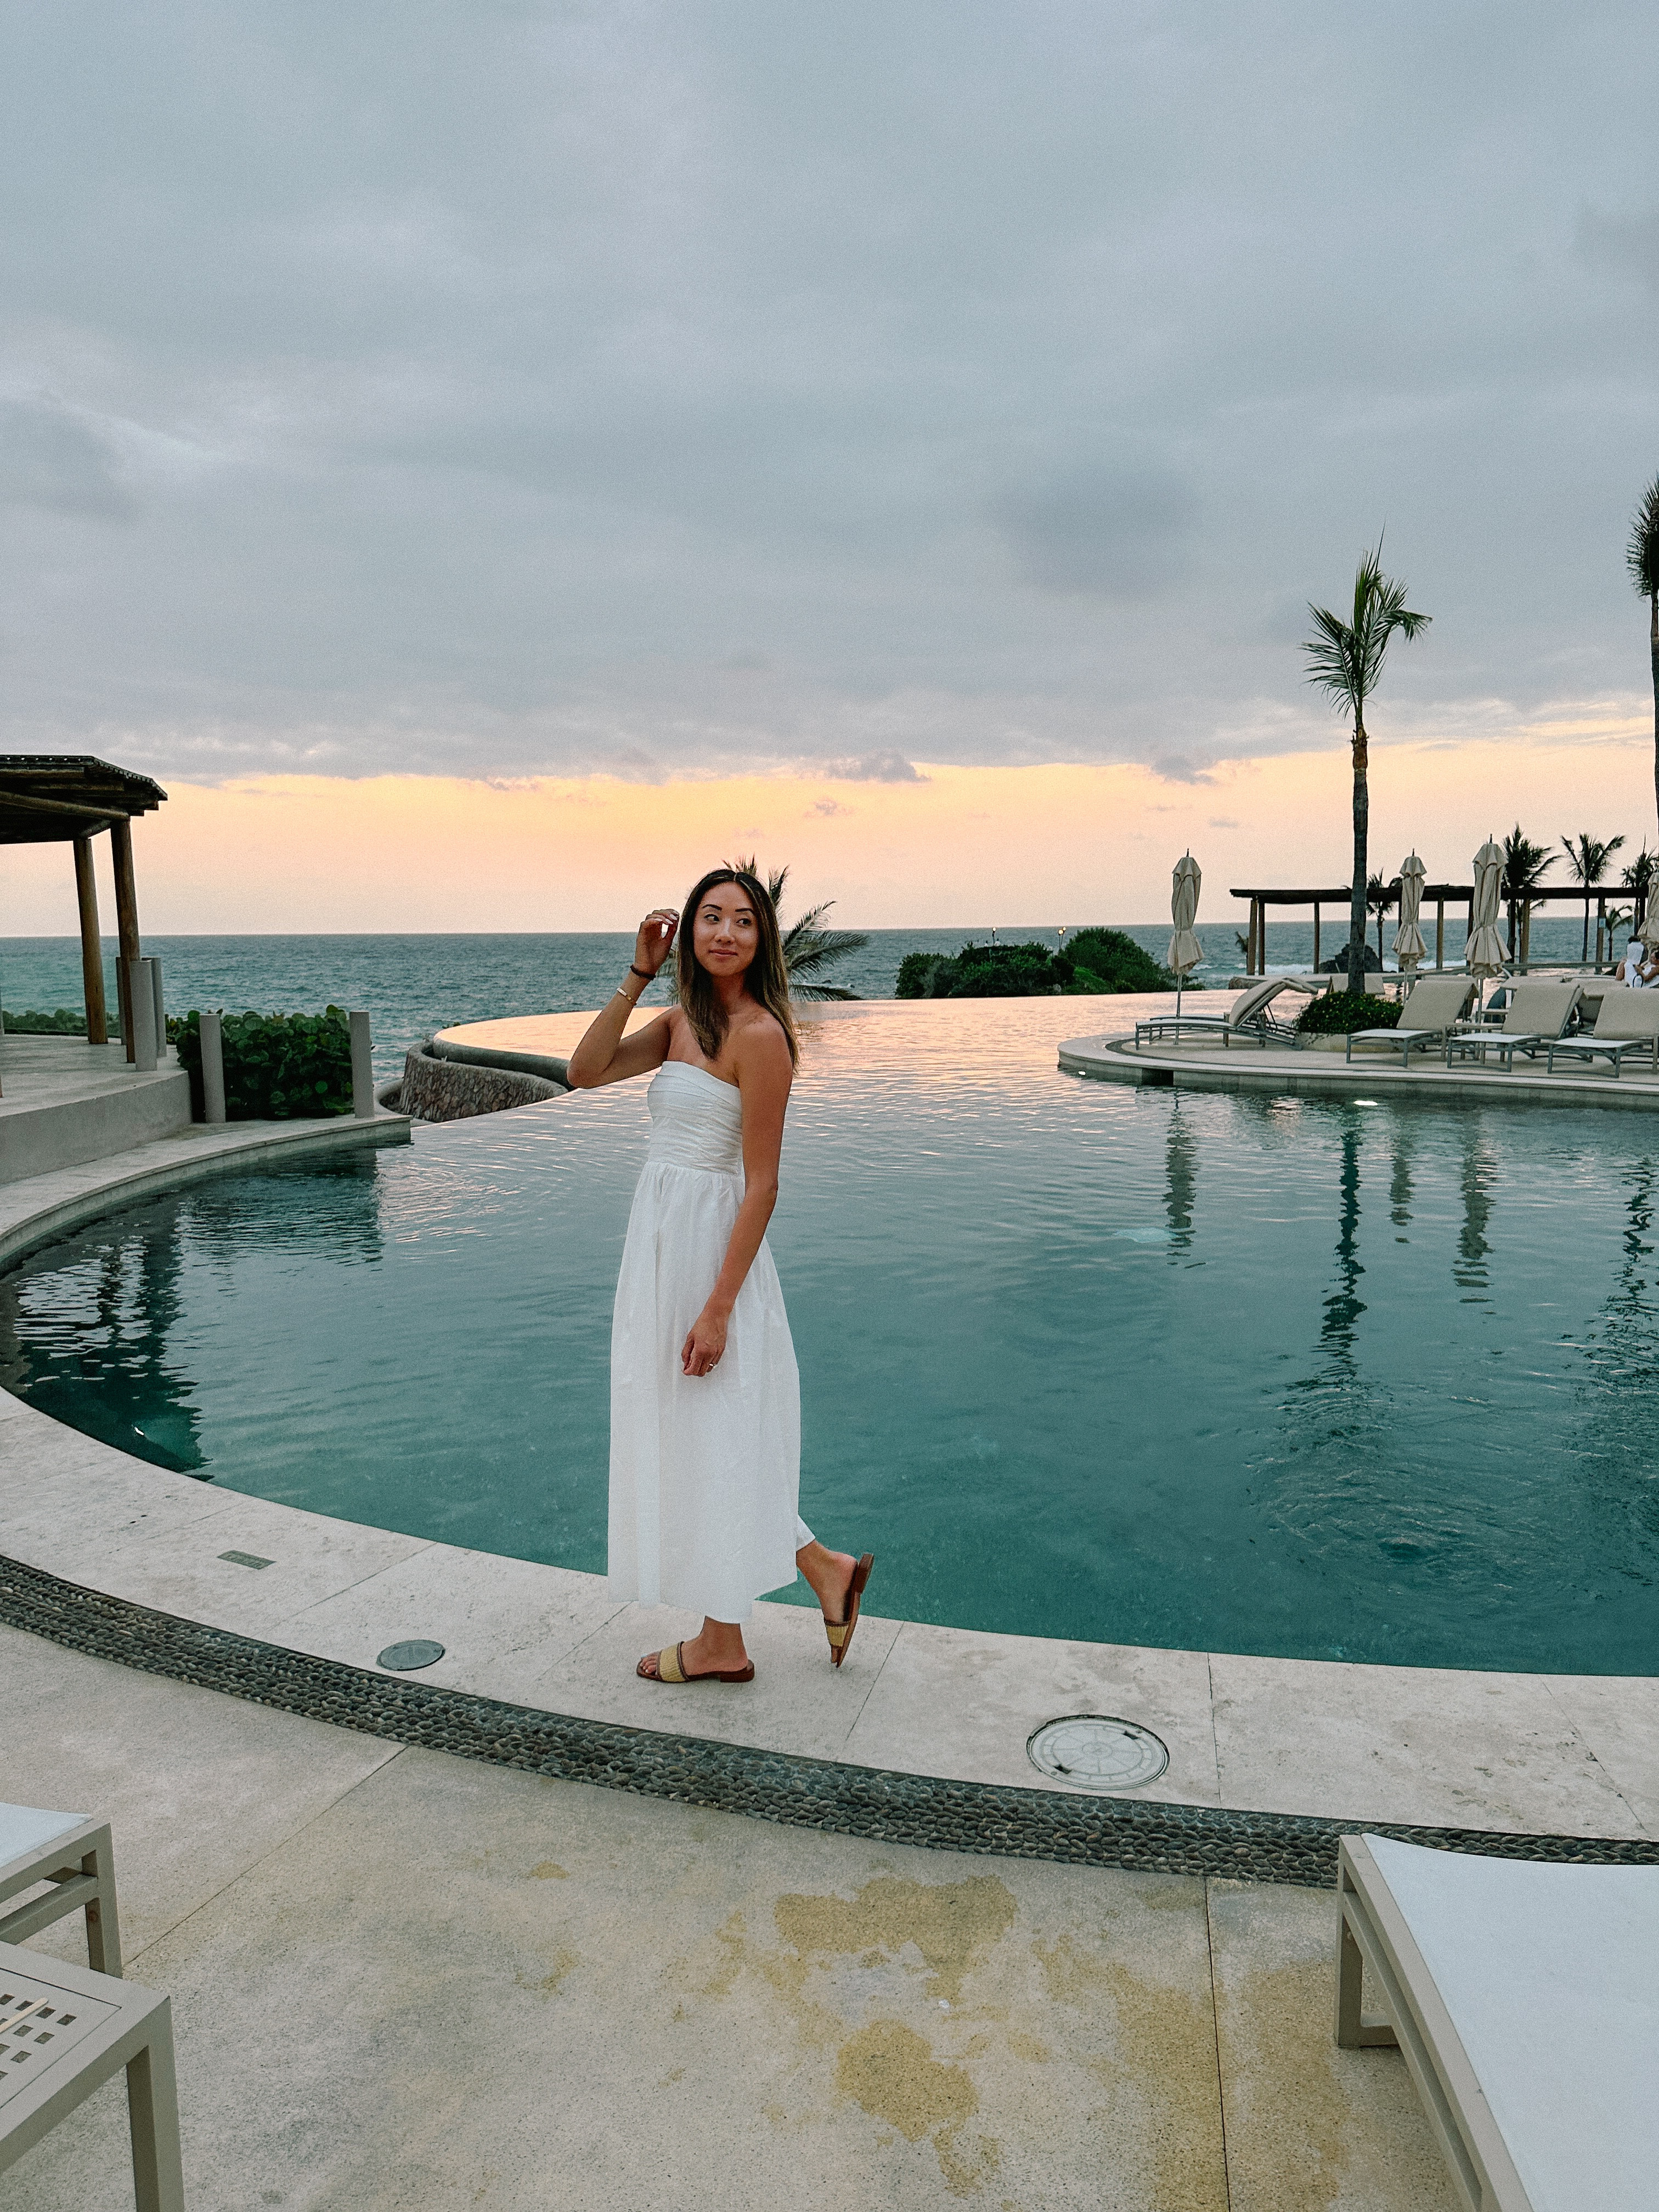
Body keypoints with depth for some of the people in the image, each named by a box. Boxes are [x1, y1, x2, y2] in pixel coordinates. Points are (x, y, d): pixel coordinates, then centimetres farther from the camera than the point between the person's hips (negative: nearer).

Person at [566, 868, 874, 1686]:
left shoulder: (759, 1035, -17)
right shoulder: (678, 1023, 8)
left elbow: (761, 1186, -19)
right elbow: (585, 1072, 0)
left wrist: (717, 1309, -21)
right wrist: (637, 975, -6)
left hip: (711, 1246, -9)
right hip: (659, 1240, 9)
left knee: (711, 1441, 5)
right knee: (686, 1437, 18)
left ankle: (721, 1644, 24)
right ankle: (824, 1568, 30)